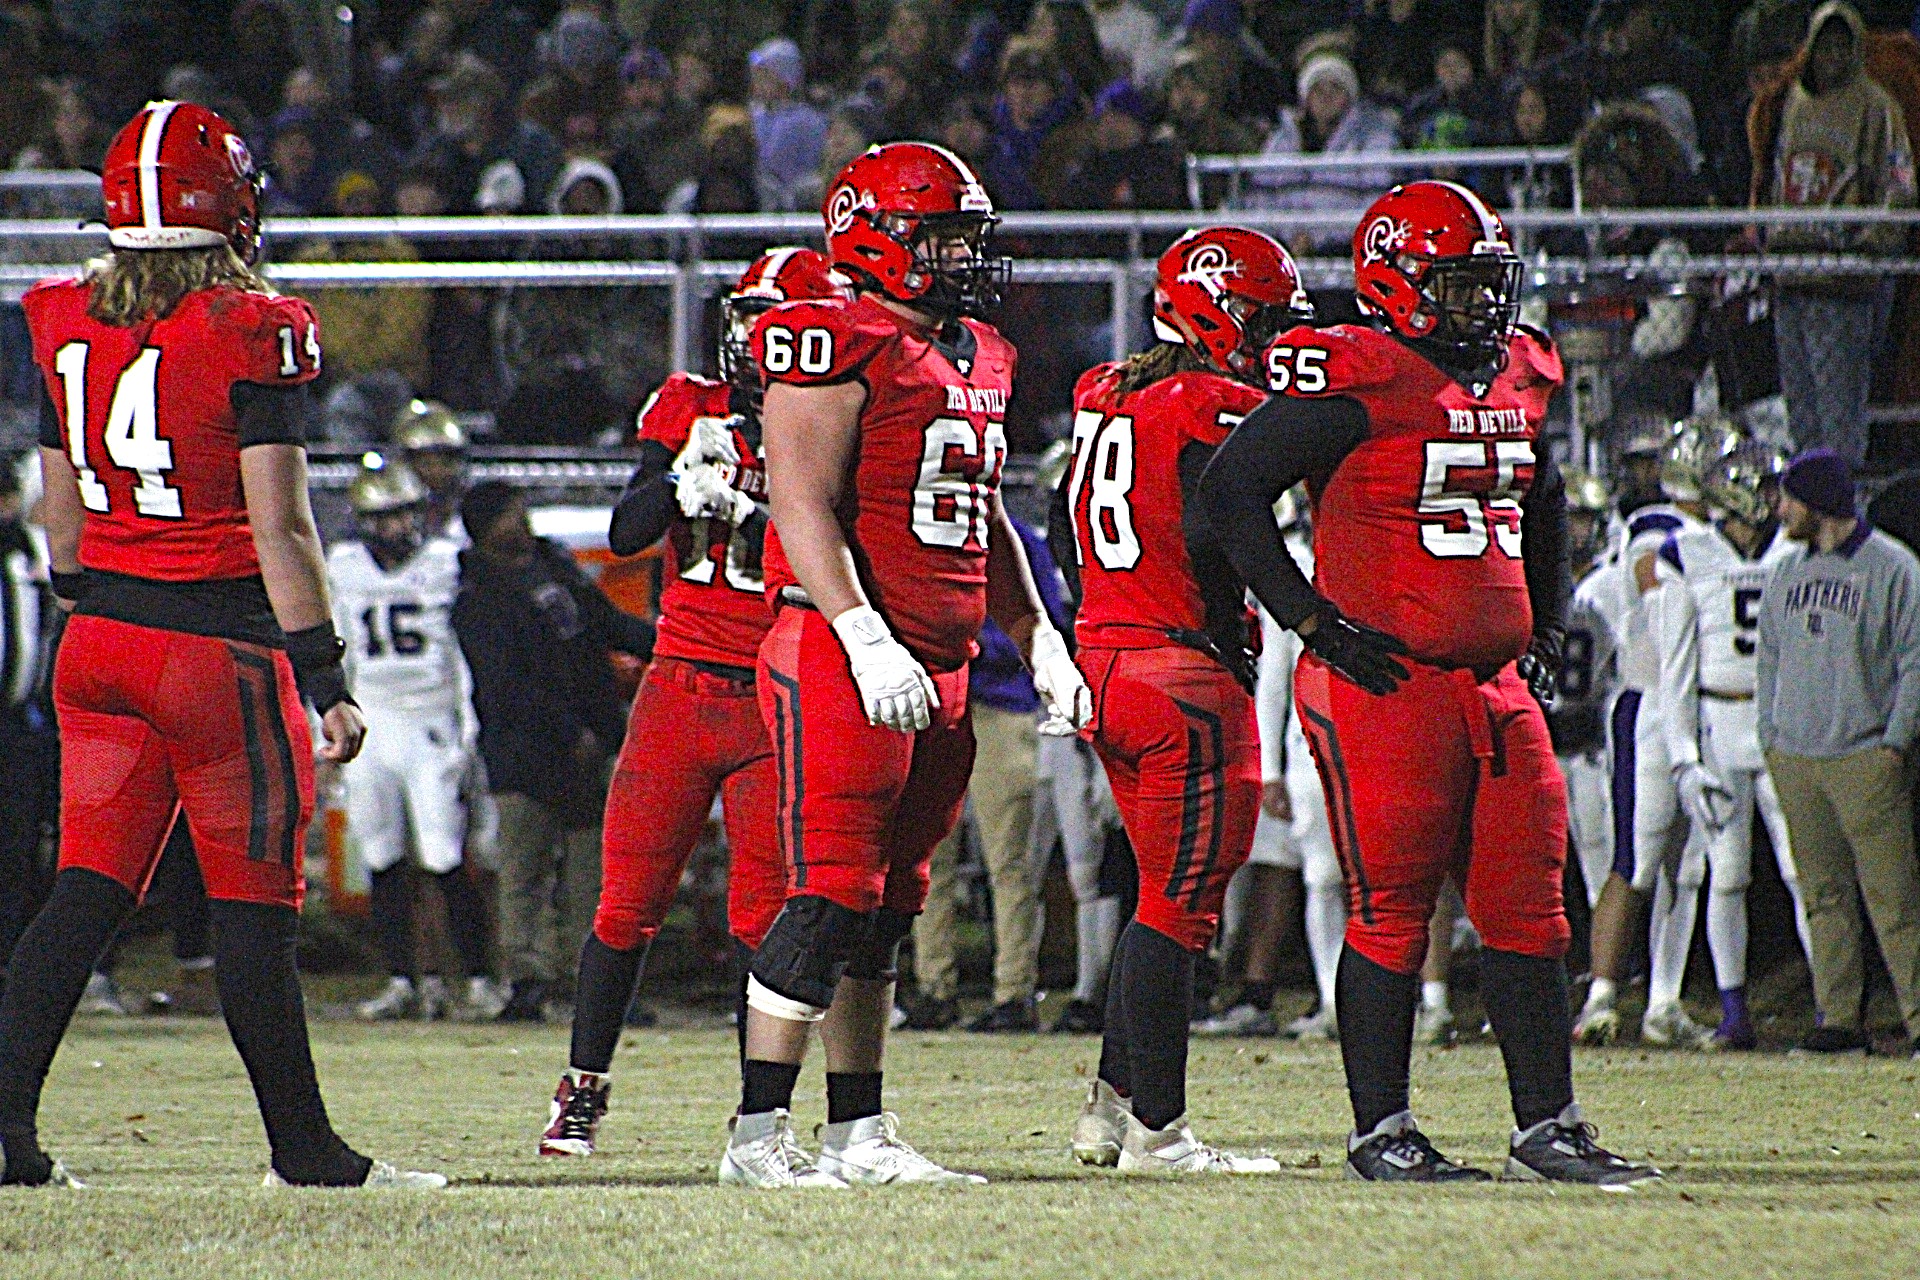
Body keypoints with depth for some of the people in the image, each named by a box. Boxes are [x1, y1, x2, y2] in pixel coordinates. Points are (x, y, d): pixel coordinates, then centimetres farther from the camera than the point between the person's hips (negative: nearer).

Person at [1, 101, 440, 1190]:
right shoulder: (254, 335, -12)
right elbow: (279, 530, -14)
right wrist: (328, 679, -10)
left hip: (100, 642, 6)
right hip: (220, 643, -6)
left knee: (90, 888, 8)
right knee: (255, 905, 2)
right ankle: (303, 1147, 10)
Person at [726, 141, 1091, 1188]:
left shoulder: (976, 358, 18)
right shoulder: (840, 348, -9)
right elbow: (804, 506, -16)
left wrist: (1040, 644, 21)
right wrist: (867, 640, -25)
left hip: (940, 669, 9)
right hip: (837, 660, -9)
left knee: (883, 911, 11)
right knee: (832, 897, -11)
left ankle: (861, 1136, 15)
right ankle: (757, 1136, -8)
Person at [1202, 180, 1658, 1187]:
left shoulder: (1523, 376, 13)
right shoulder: (1358, 381, -11)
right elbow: (1230, 489, -10)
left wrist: (1546, 625, 23)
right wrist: (1312, 620, -11)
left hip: (1499, 684, 7)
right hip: (1385, 681, -7)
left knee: (1527, 911, 7)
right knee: (1393, 910, -3)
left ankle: (1547, 1124, 12)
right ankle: (1380, 1131, 3)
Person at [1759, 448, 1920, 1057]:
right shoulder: (1788, 571, 15)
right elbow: (1769, 658, 21)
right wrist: (1769, 733, 12)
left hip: (1866, 757, -6)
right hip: (1795, 760, 6)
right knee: (1825, 895, 6)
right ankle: (1839, 1019, 9)